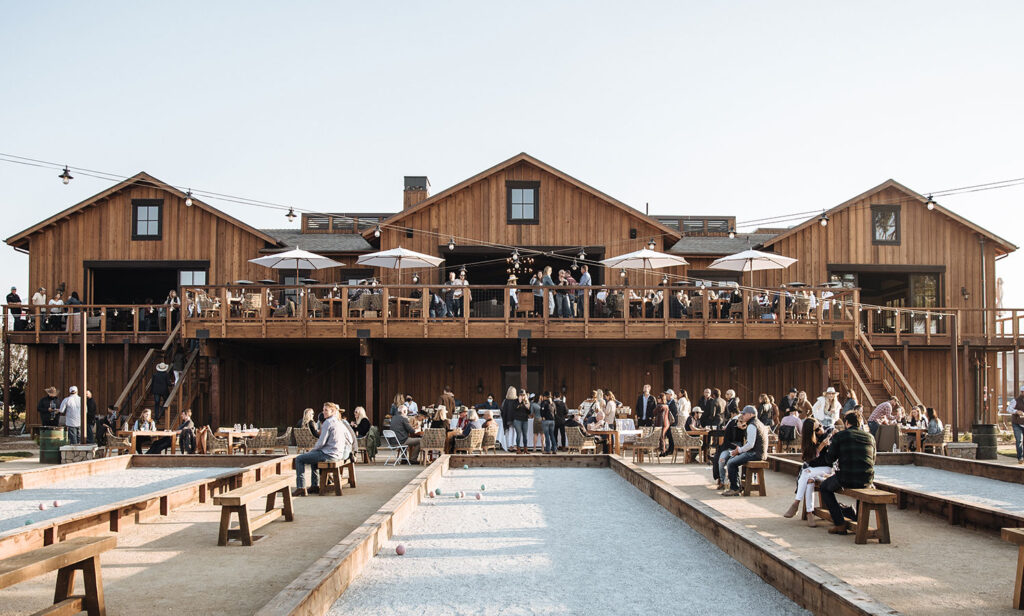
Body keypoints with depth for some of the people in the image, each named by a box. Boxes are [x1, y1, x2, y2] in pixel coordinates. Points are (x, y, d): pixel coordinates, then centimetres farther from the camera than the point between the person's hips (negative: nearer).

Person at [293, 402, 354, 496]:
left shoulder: (328, 422, -13)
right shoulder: (340, 422, 13)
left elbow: (321, 442, -16)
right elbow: (350, 438, 17)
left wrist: (312, 449, 4)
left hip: (329, 454, -9)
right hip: (339, 454, 9)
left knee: (299, 459, -2)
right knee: (313, 455, 35)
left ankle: (301, 488, -4)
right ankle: (315, 485, 34)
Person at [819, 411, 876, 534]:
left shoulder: (839, 435, -1)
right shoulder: (870, 437, 11)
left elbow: (831, 458, 5)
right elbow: (873, 460, 20)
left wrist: (830, 445, 25)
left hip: (846, 478, -5)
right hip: (867, 480, 5)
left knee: (824, 488, 23)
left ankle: (840, 524, 9)